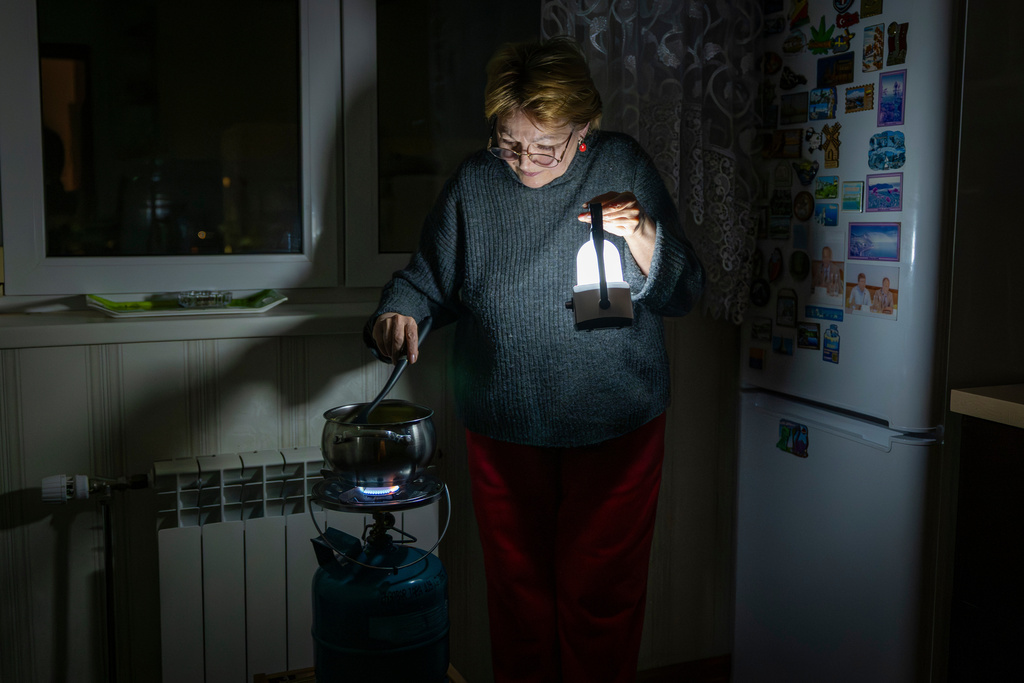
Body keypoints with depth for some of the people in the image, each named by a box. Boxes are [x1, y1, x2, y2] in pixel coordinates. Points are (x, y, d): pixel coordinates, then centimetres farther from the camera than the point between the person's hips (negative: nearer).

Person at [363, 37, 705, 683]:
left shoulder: (623, 167, -6)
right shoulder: (474, 183, 0)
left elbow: (682, 293, -5)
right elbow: (427, 278, 10)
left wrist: (642, 237, -24)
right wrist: (400, 313, -12)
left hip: (614, 430, -2)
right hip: (501, 432, 2)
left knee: (599, 598, 8)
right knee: (516, 592, 15)